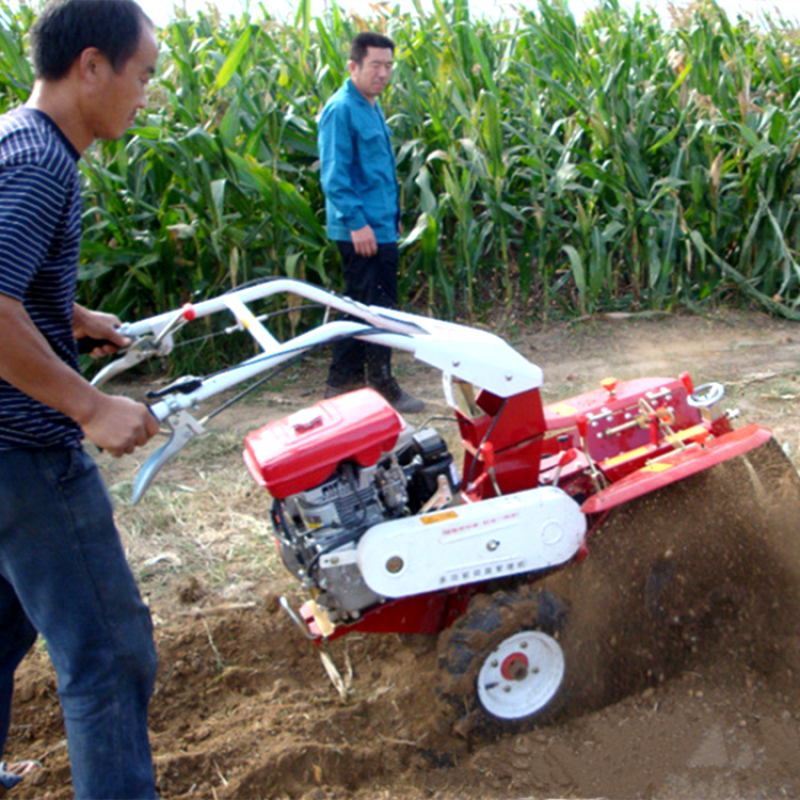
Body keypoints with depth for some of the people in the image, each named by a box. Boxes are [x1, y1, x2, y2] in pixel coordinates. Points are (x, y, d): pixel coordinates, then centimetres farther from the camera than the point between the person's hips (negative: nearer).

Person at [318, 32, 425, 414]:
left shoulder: (371, 107, 16)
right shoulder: (341, 109, -14)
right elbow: (334, 175, -19)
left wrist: (393, 216, 21)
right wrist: (357, 221, -23)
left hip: (380, 227, 10)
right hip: (361, 231, -10)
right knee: (378, 308, -3)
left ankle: (342, 384, 24)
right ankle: (381, 386, 8)